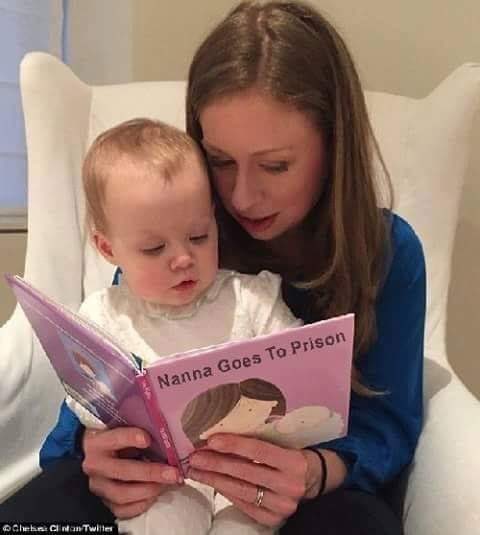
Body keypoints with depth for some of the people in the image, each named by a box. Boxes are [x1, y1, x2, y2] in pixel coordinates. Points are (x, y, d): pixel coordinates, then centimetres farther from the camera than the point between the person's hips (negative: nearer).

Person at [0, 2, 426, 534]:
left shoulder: (389, 251, -12)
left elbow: (387, 421, -11)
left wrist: (318, 472, -34)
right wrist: (95, 450, -31)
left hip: (323, 473, 0)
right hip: (162, 467, 1)